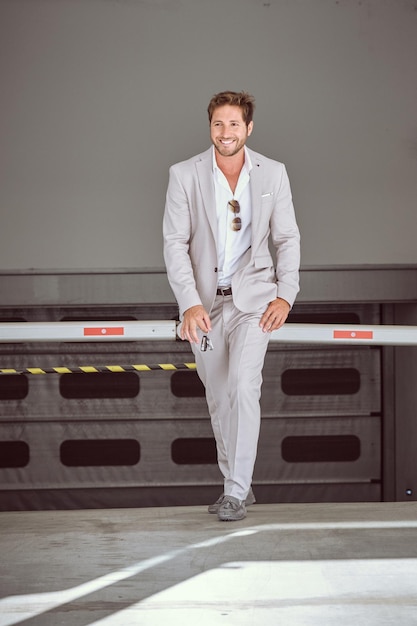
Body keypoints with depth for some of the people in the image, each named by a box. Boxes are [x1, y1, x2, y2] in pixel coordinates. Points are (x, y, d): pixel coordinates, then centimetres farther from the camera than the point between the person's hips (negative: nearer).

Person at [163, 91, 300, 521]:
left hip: (252, 296, -1)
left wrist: (285, 295, -6)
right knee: (218, 399, 10)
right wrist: (189, 304, -16)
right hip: (204, 302, 2)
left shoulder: (273, 174, 1)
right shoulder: (185, 175, -3)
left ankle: (237, 490, -11)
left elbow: (287, 238, 6)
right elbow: (175, 243, -6)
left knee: (242, 386, -19)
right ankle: (236, 486, 24)